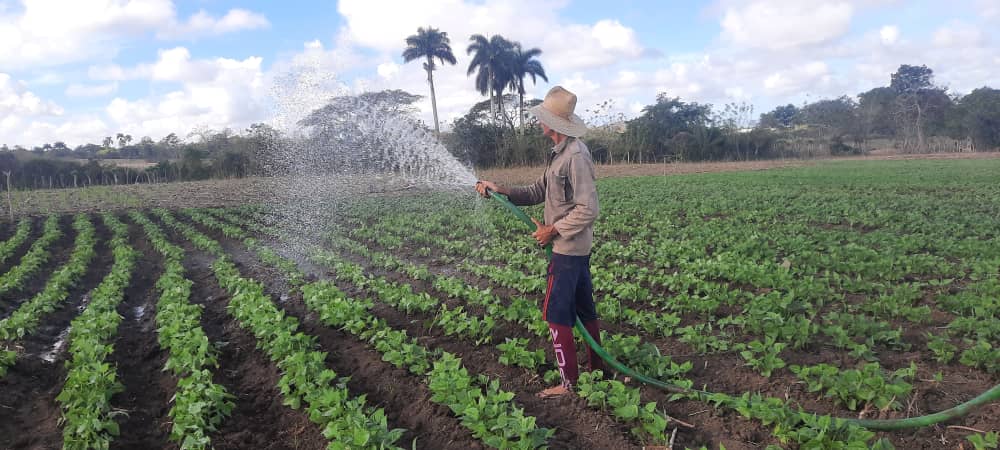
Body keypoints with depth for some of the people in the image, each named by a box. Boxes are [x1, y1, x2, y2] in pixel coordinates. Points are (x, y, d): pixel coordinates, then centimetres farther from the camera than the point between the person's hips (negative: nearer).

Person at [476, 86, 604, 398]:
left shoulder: (576, 156, -21)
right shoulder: (559, 153, 11)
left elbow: (588, 209, -23)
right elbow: (538, 193, 13)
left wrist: (553, 230, -17)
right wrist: (501, 191, 3)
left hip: (568, 249, -10)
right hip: (575, 247, 10)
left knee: (555, 313, -3)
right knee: (584, 308, 18)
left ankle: (568, 382, 6)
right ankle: (596, 367, 31)